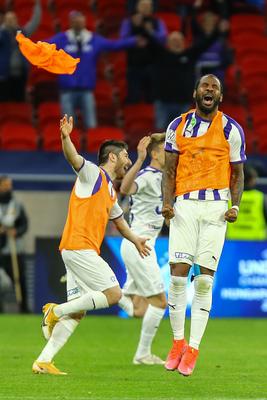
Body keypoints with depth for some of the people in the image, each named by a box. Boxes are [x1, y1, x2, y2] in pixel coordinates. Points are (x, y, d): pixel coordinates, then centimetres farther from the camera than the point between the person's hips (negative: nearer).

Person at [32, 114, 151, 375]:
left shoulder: (110, 192, 25)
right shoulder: (93, 173, -2)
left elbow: (118, 219, 42)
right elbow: (73, 158, -22)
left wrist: (135, 240, 53)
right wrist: (65, 138, -42)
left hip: (82, 251, 9)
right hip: (78, 247, -9)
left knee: (77, 311, 3)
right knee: (113, 293, -12)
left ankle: (44, 361, 0)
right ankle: (56, 311, -7)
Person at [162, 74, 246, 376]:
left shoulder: (231, 129, 4)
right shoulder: (178, 126, 8)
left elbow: (237, 172, 9)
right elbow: (169, 170, 10)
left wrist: (235, 205, -6)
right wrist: (167, 202, -5)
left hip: (216, 206, -1)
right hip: (184, 204, 1)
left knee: (204, 280, -5)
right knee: (178, 274, -5)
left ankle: (193, 349, -1)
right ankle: (178, 342, 9)